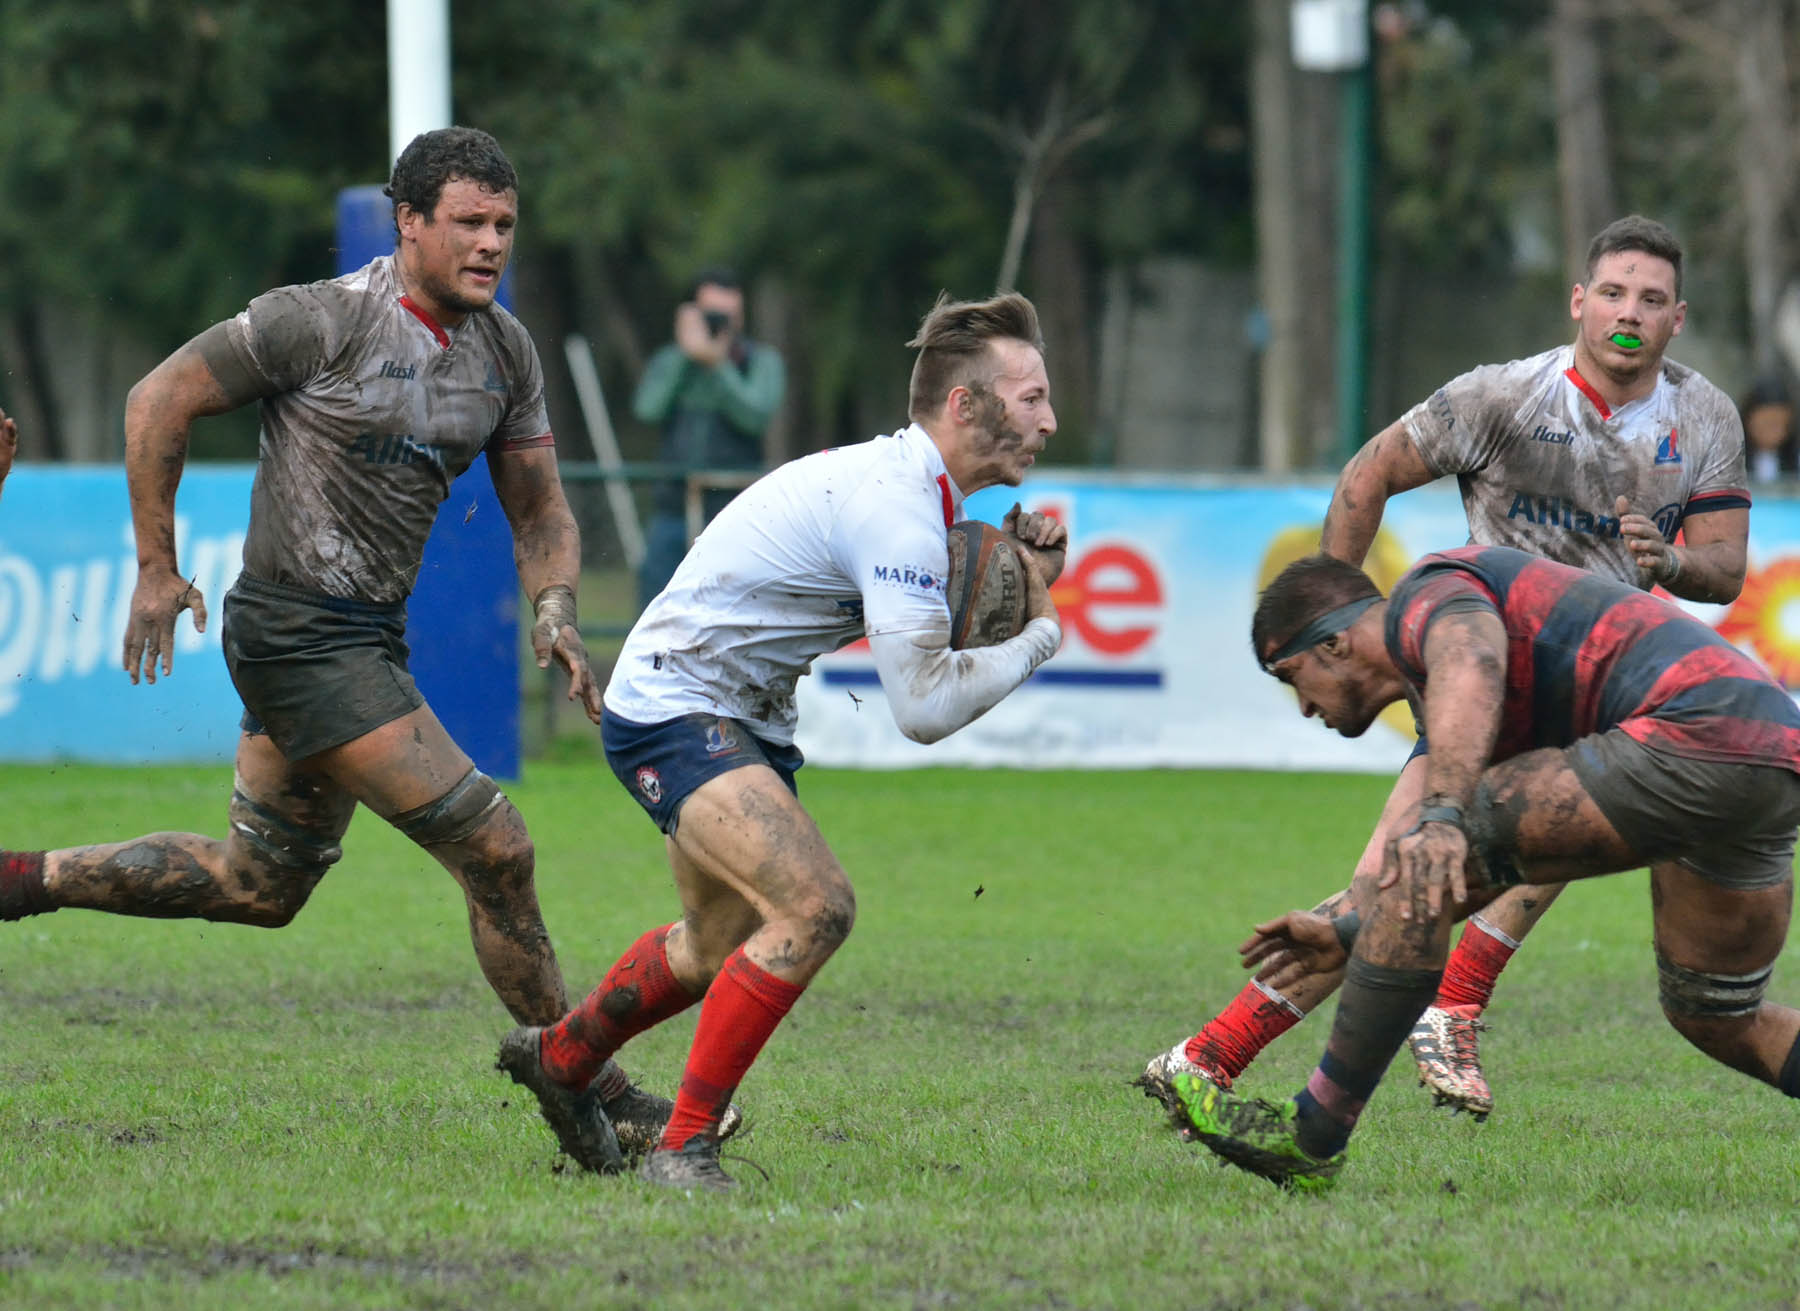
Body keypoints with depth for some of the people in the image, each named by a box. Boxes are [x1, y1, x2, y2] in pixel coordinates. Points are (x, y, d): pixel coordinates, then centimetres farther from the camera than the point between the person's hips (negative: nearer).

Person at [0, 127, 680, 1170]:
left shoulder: (507, 350, 6)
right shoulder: (324, 321, -15)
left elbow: (539, 508, 14)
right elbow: (160, 400, -8)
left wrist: (555, 610, -7)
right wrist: (157, 568, -7)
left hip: (370, 637, 9)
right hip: (301, 636, -9)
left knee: (258, 886, 18)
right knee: (494, 847, -11)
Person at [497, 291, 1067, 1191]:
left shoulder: (917, 490, 5)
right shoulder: (895, 507, -26)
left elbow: (938, 648, 11)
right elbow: (923, 707, -28)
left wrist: (1020, 578, -4)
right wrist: (1039, 635, -16)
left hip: (744, 720, 11)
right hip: (674, 706, -11)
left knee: (723, 945, 26)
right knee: (814, 907, -27)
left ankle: (558, 1057, 52)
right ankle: (684, 1145, -18)